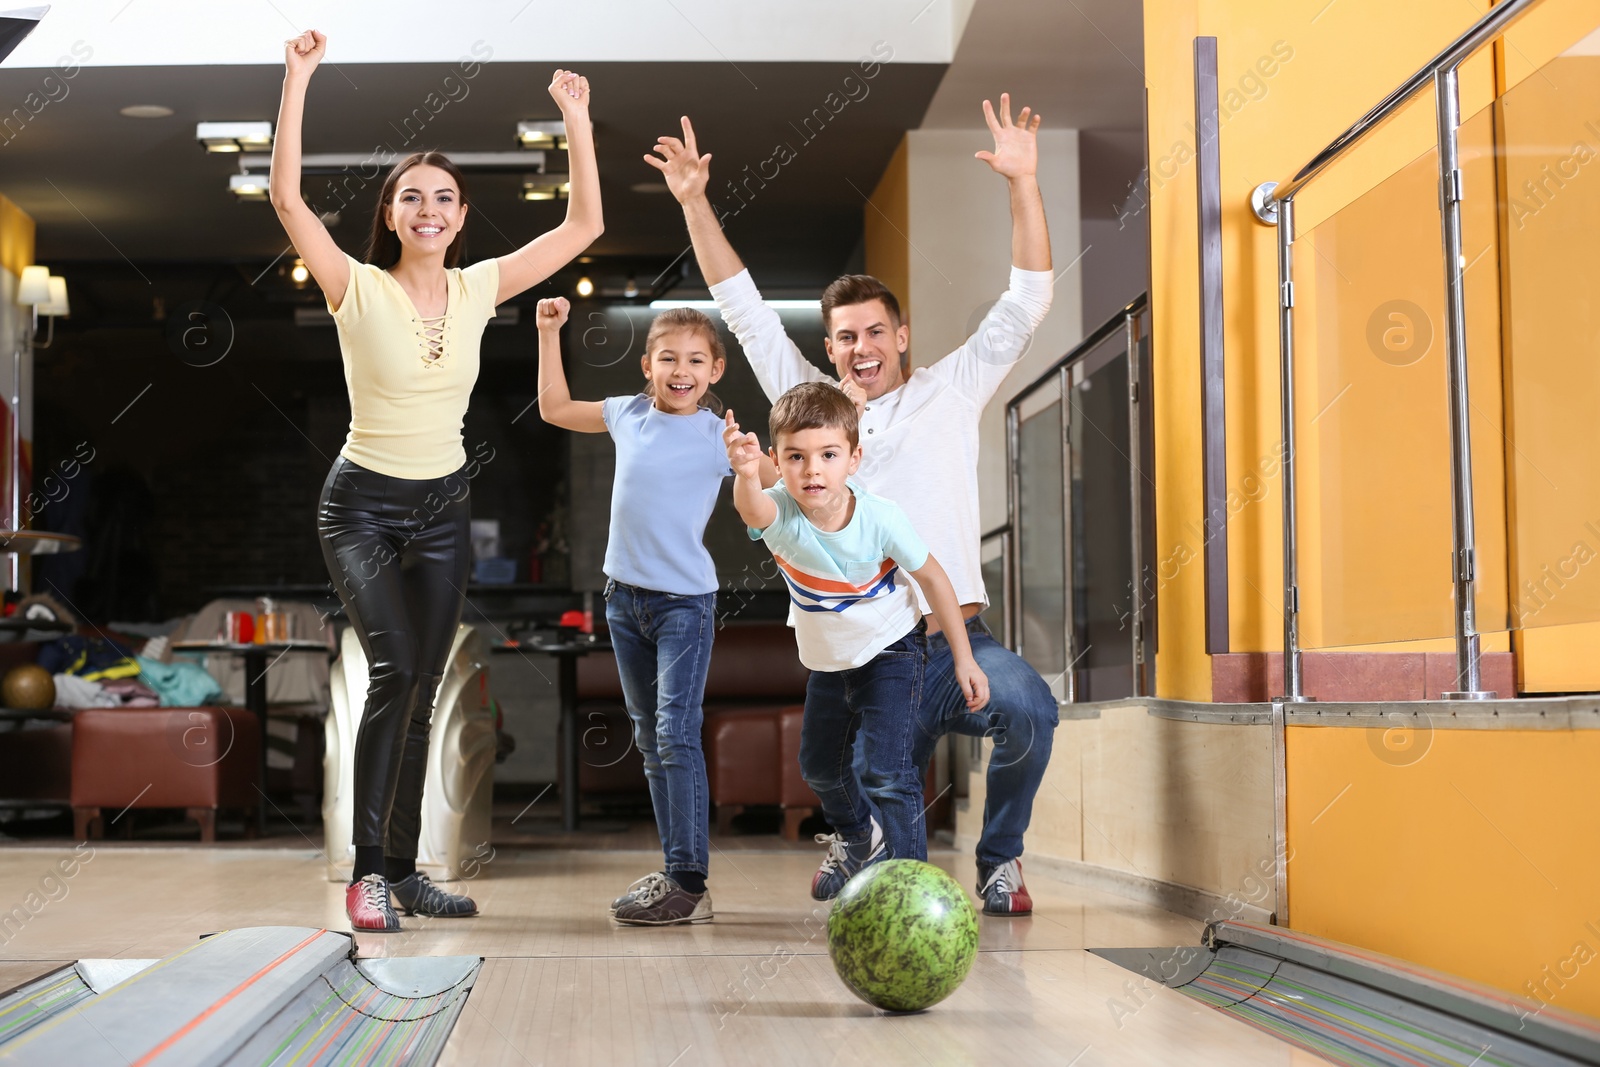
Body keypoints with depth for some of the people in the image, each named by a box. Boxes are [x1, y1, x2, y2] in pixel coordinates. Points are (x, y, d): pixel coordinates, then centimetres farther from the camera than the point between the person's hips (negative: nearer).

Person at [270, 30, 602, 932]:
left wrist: (576, 117, -7)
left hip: (443, 510, 4)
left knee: (420, 692, 8)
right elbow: (287, 196, -23)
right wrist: (299, 78, -26)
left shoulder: (478, 288, -1)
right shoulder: (359, 289, -11)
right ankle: (368, 869, -14)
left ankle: (404, 872, 17)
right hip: (363, 507, -4)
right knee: (396, 670, -22)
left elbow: (584, 225, 0)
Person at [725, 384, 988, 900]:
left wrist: (964, 659, -10)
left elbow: (932, 576, -14)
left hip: (890, 649, -4)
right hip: (828, 659, 4)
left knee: (885, 771, -19)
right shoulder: (779, 512, -29)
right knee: (818, 765, 24)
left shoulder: (880, 518, -30)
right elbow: (752, 509, -55)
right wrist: (745, 475, -79)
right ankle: (859, 838, 54)